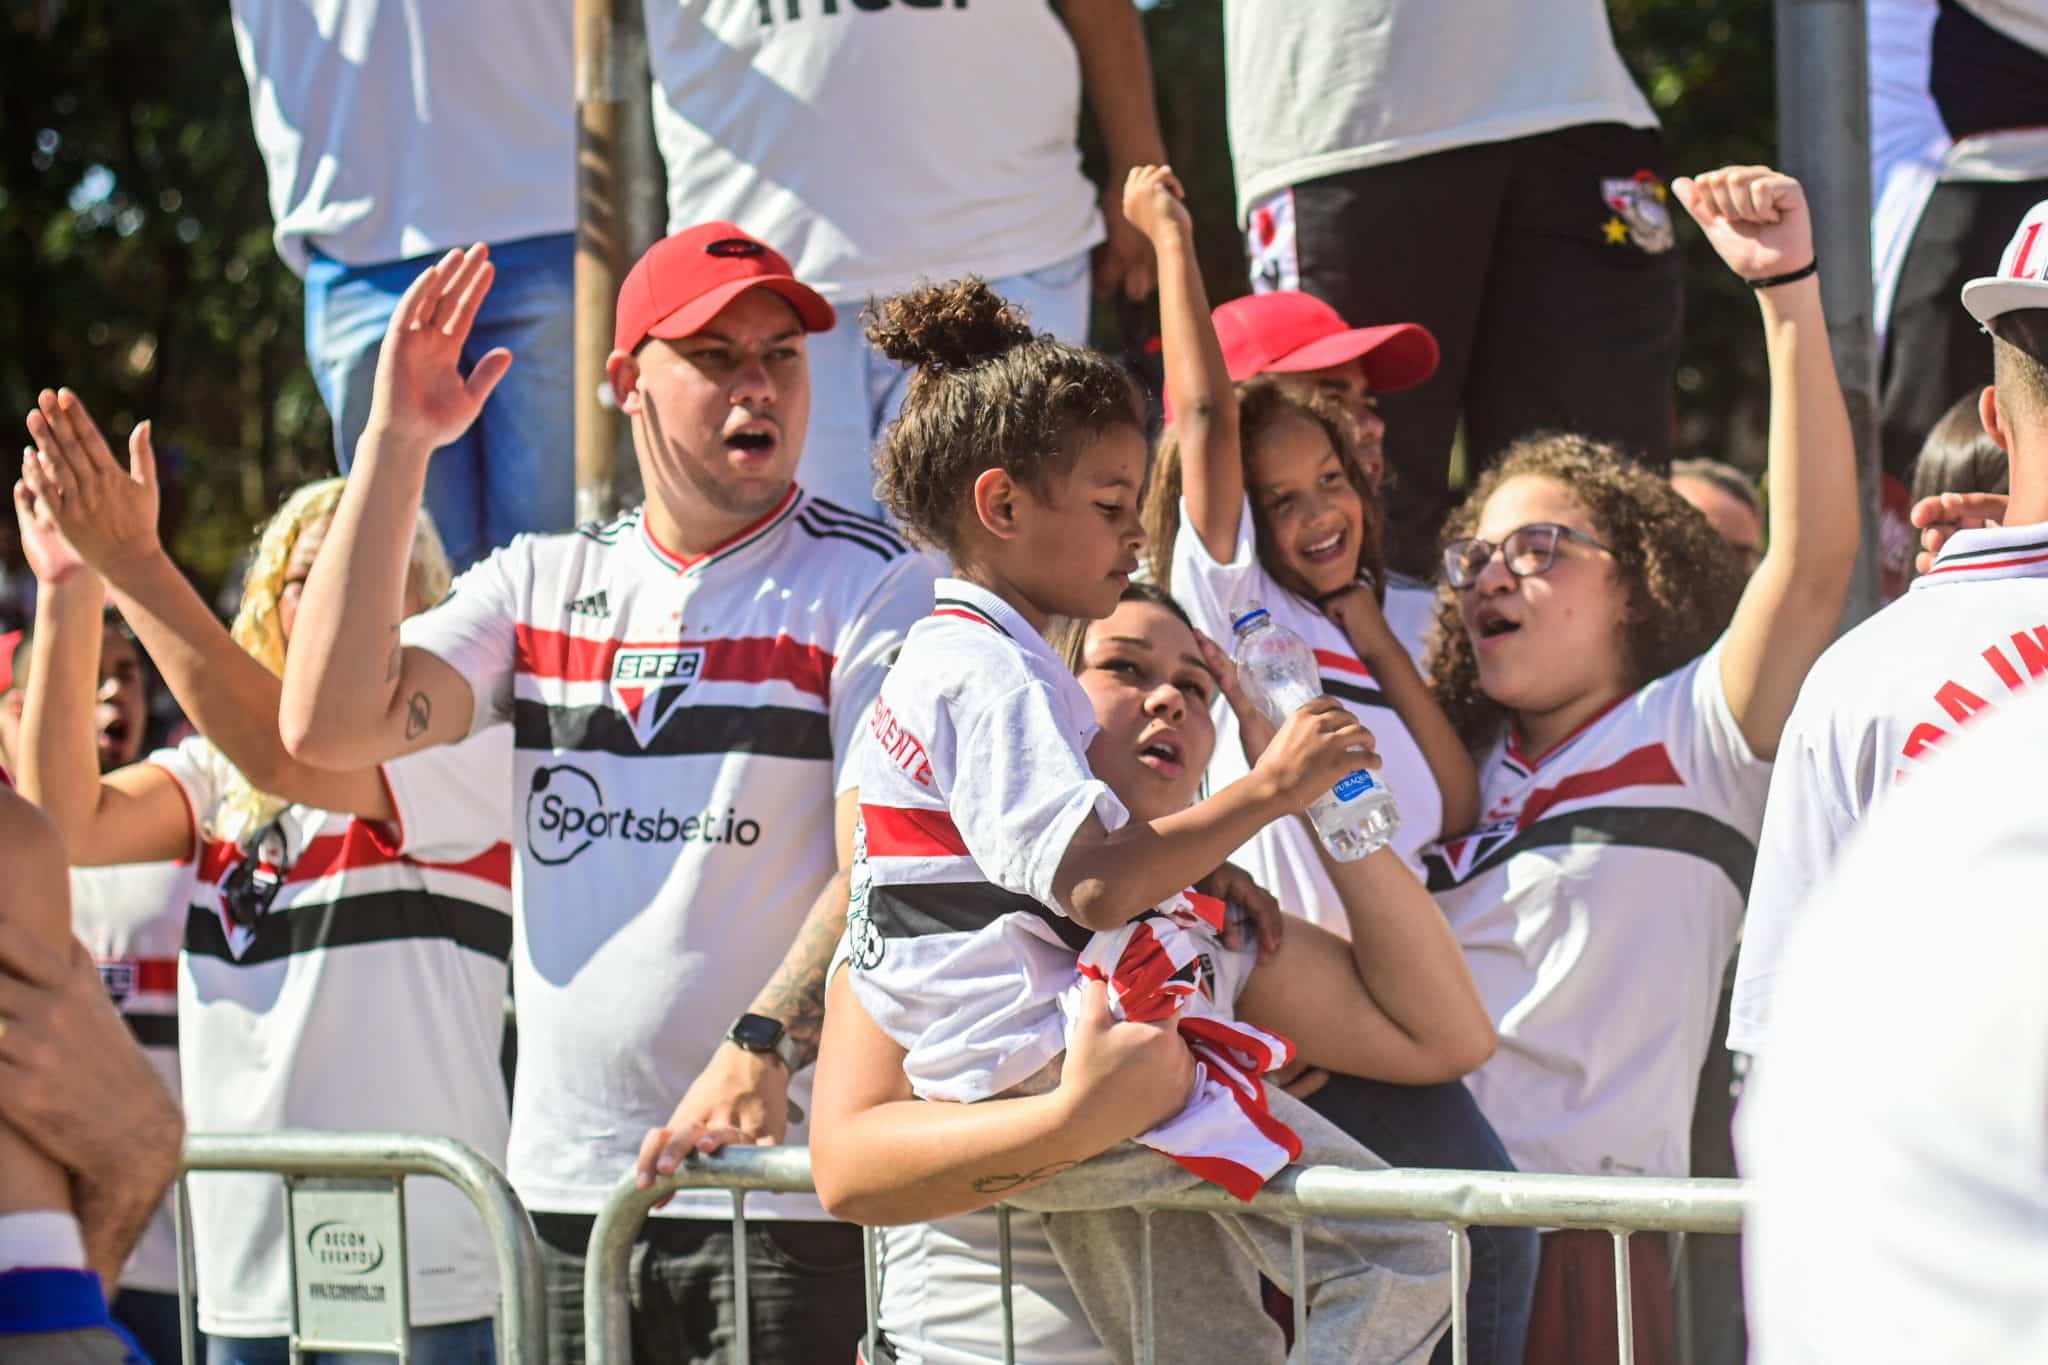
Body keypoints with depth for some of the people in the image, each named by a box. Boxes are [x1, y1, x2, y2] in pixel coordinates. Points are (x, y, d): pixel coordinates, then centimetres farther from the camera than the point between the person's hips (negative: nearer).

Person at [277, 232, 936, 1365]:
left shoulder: (870, 585, -2)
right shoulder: (544, 581, 12)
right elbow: (329, 727, -1)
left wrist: (761, 1048, -27)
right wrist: (396, 443, -2)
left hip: (785, 1180, -4)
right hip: (569, 1174, 4)